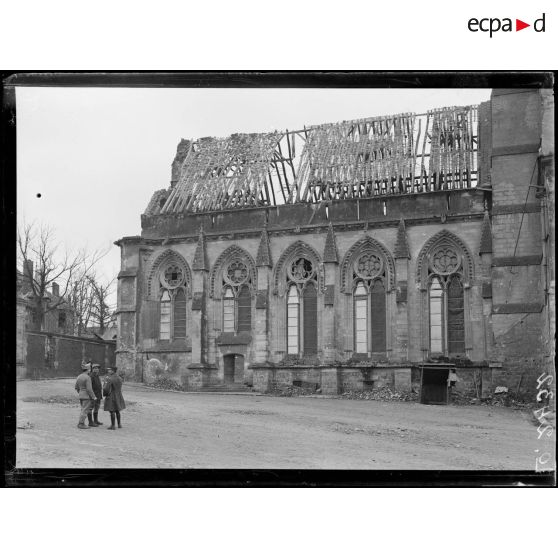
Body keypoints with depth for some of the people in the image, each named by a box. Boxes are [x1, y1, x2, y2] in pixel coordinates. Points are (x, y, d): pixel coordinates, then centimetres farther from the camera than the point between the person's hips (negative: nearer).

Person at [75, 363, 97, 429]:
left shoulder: (79, 377, 8)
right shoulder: (87, 377, -18)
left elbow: (76, 387, 15)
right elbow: (89, 389, -21)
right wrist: (93, 397, -14)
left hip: (81, 396, 8)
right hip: (87, 396, -8)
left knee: (86, 409, 15)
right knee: (85, 410, -3)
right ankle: (81, 424, -2)